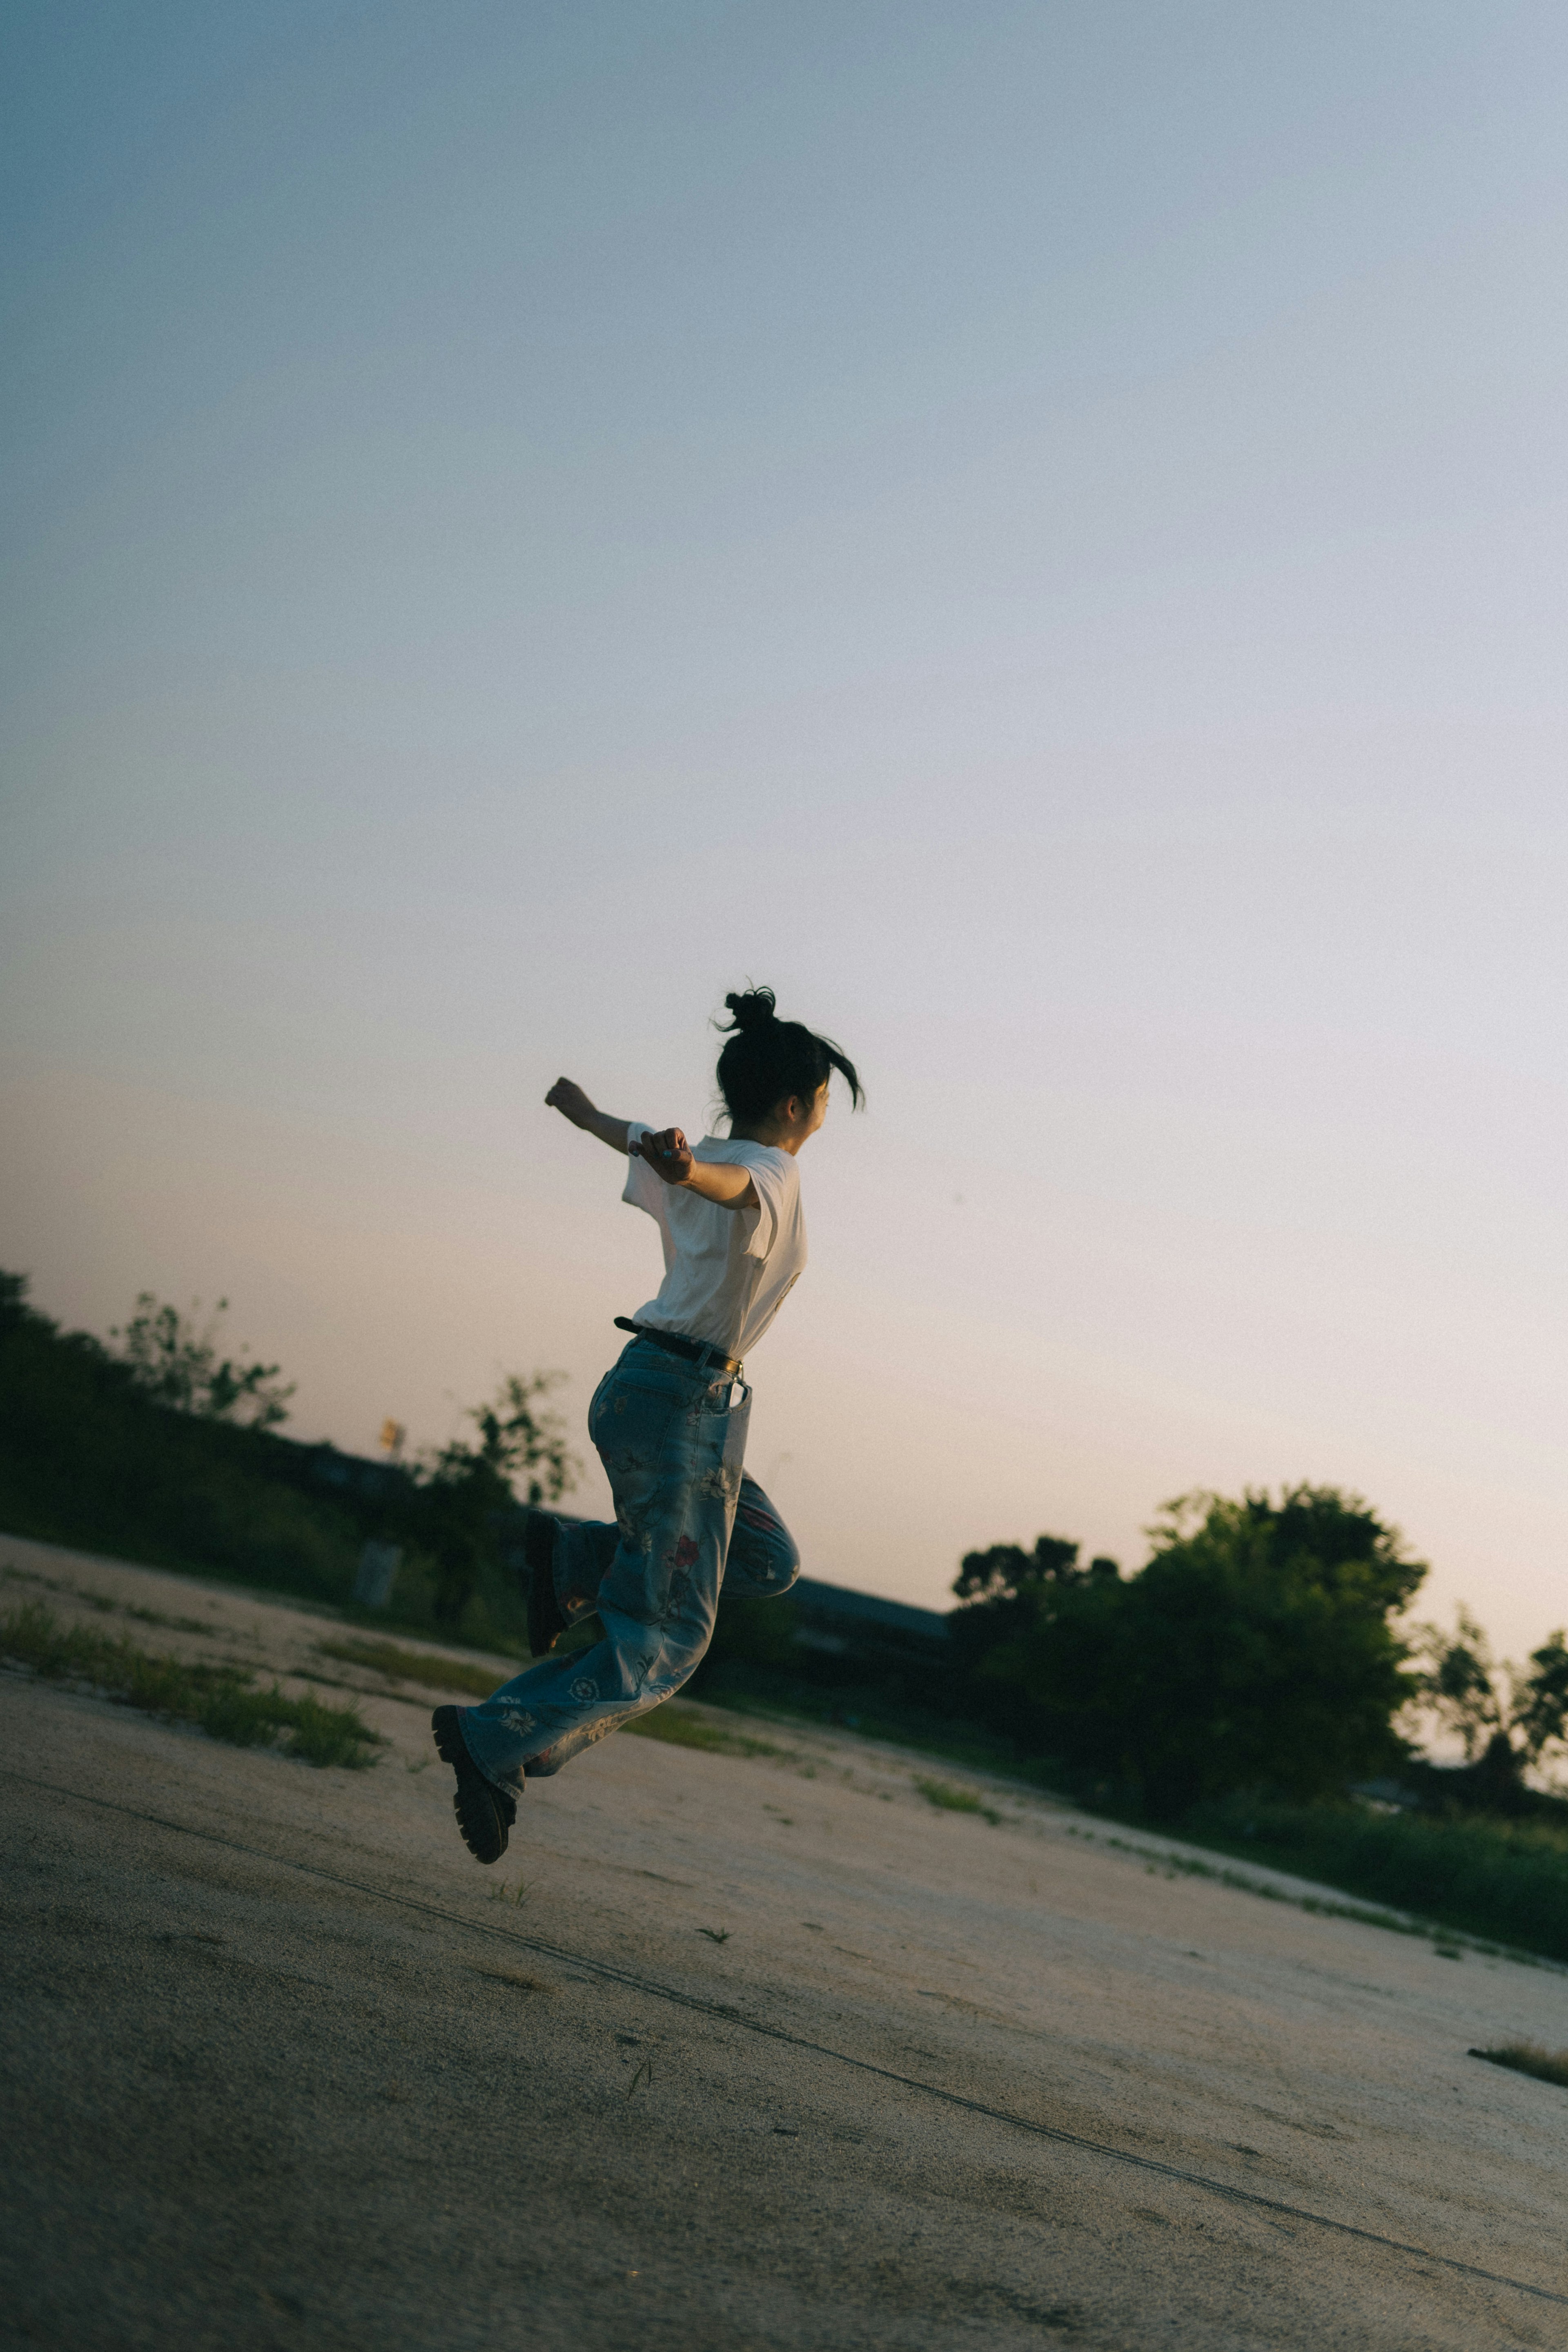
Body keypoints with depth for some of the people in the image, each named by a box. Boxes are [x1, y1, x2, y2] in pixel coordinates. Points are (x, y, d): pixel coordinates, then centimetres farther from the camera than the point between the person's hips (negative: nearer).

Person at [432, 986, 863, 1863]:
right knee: (662, 1639, -6)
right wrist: (686, 1164, -59)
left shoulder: (707, 1153, 12)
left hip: (639, 1387, 9)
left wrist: (584, 1110, 55)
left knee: (770, 1561, 19)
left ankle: (571, 1557, 9)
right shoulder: (772, 1172, -11)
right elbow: (729, 1183, -36)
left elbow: (632, 1136, 33)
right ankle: (498, 1743, -14)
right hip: (684, 1402, -9)